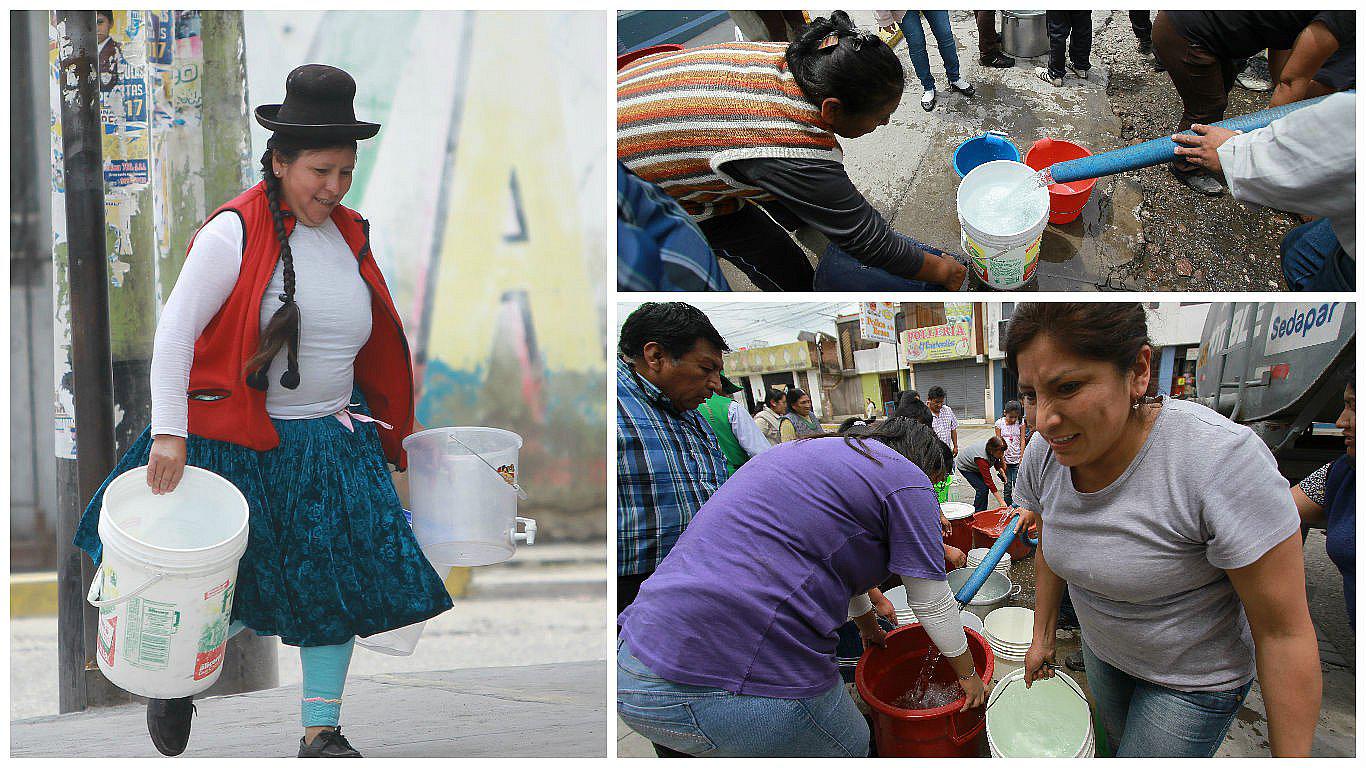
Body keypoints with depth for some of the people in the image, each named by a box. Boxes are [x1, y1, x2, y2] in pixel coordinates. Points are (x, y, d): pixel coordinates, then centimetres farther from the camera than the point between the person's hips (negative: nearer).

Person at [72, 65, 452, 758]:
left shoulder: (350, 237, 8)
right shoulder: (234, 233, -12)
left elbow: (372, 347, 19)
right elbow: (176, 330, -16)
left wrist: (376, 427, 20)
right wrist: (169, 431, -23)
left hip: (333, 441, 6)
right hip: (242, 440, -6)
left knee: (336, 579, 3)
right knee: (240, 593, -2)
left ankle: (321, 732, 15)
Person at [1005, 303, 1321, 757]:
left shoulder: (1222, 459, -36)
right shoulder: (1043, 455, -17)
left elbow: (1284, 633, -30)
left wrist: (1291, 763, -26)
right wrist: (1043, 635, 14)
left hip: (1195, 680, -6)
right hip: (1102, 649, 6)